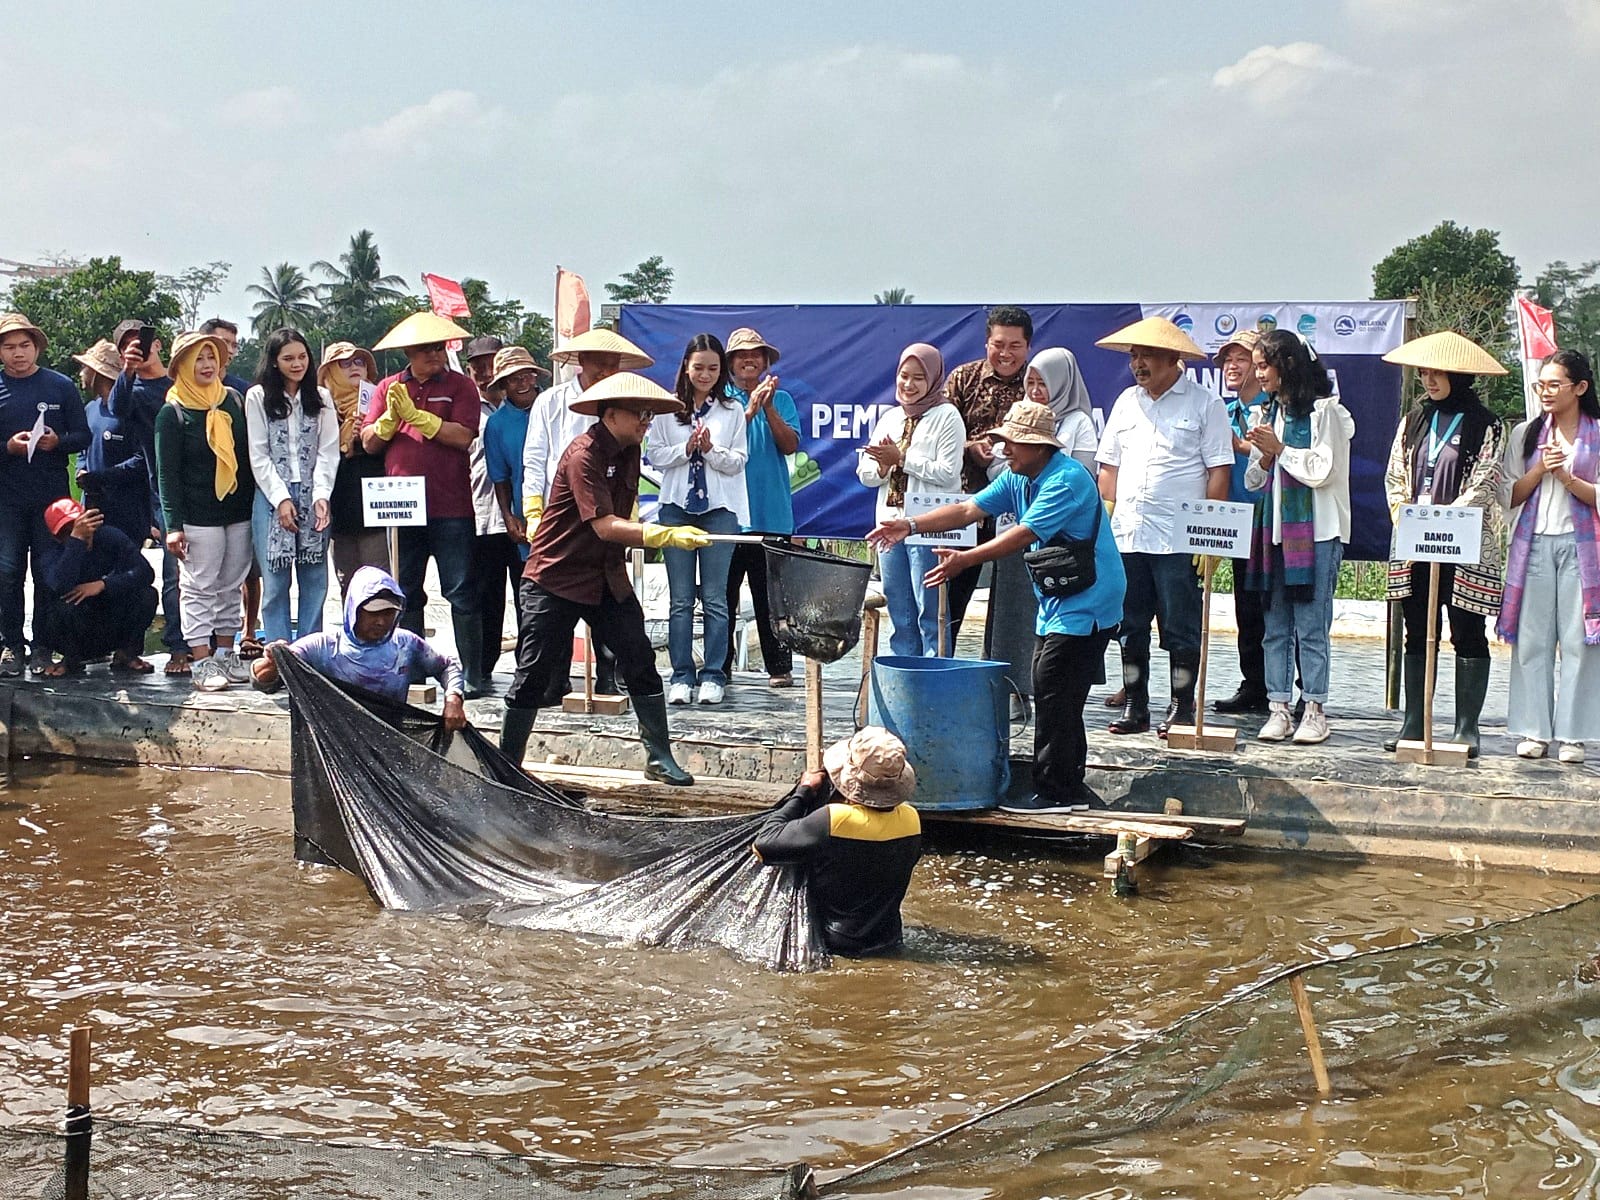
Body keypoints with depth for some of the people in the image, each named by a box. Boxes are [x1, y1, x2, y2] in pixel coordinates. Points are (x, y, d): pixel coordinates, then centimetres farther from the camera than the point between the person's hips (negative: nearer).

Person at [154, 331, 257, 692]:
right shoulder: (173, 413, -3)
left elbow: (250, 455, 13)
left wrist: (256, 504, 8)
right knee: (198, 588, -2)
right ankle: (202, 662, -1)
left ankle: (225, 655, 19)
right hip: (199, 517, -5)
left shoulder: (234, 401, 9)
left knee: (231, 587, 10)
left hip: (239, 512, 5)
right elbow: (167, 472, -6)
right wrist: (173, 524, -13)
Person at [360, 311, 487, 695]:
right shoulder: (389, 388, 12)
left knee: (461, 592, -4)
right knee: (406, 593, 11)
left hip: (450, 508, -4)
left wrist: (416, 415, -16)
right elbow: (369, 442, 6)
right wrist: (390, 417, -12)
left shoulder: (460, 386, 2)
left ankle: (472, 673, -1)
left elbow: (463, 436, -13)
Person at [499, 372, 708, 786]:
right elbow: (605, 526, -29)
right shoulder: (583, 455, -20)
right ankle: (506, 763, 10)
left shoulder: (628, 454, 6)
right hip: (555, 578, -7)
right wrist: (668, 535, -36)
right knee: (534, 673, -2)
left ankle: (660, 758, 7)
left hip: (606, 577, 7)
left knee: (640, 661, 0)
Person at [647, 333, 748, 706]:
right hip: (677, 507, 1)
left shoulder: (732, 410, 5)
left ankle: (713, 675, 5)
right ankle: (681, 675, 7)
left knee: (715, 598, 1)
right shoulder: (666, 409, 5)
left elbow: (738, 462, 2)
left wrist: (710, 450, -14)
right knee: (681, 599, 3)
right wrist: (687, 448, -13)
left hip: (719, 509, 0)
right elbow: (654, 455, 1)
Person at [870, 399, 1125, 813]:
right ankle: (1070, 786, 18)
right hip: (1057, 601, 10)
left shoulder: (1067, 479, -20)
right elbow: (968, 510, 6)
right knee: (1053, 693, 10)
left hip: (1086, 603, -10)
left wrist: (965, 560, -29)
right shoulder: (1017, 477, 11)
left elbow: (1024, 535, -26)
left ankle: (1054, 791, -6)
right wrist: (910, 525, -5)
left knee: (1054, 692, -11)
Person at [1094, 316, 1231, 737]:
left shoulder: (1204, 404, -1)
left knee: (1181, 629, 0)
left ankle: (1182, 707, 8)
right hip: (1125, 535, 5)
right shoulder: (1127, 401, 15)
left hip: (1179, 540, -5)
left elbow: (1218, 471, -5)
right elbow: (1109, 466, 18)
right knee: (1130, 625, 9)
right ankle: (1135, 706, 17)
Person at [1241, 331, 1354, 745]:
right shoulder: (1268, 413, 17)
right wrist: (1264, 456, -2)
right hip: (1273, 528, 7)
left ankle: (1316, 710, 1)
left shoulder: (1324, 410, -4)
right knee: (1275, 626, 5)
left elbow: (1322, 471, -10)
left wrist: (1280, 448, -7)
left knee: (1311, 625, -5)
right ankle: (1279, 709, 9)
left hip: (1315, 531, -7)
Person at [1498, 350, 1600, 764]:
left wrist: (1567, 477, -13)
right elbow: (1510, 495, 7)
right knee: (1532, 639, 1)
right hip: (1533, 543, 2)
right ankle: (1533, 730, 6)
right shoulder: (1525, 434, 11)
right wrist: (1540, 470, -8)